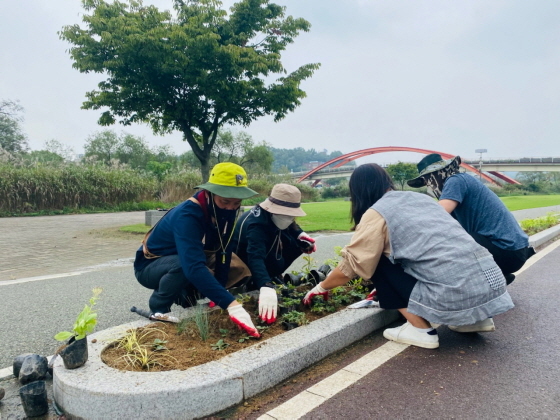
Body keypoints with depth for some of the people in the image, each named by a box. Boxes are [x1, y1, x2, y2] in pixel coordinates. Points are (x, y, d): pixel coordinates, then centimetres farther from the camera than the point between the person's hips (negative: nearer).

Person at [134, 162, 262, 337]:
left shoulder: (225, 209, -15)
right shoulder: (187, 216, -36)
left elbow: (223, 251, -10)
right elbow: (194, 267, -48)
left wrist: (218, 296, -15)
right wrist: (231, 305, -55)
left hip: (190, 258, 7)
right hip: (151, 266, -6)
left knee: (239, 267, -7)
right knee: (183, 265, -39)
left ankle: (185, 294, 11)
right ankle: (158, 307, -8)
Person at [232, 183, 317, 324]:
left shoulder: (274, 215, -15)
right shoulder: (256, 225, -39)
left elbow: (290, 225, 8)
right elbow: (255, 258, -53)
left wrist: (300, 234, -13)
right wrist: (266, 287, -68)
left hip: (264, 251, 7)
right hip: (243, 264, -7)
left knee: (298, 244, -9)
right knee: (277, 264, -29)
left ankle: (271, 277, 2)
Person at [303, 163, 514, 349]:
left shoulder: (377, 213, -1)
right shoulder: (419, 197, 20)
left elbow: (350, 266, 4)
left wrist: (322, 287, 22)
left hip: (455, 294, -7)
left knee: (381, 264, 8)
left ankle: (421, 330, 5)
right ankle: (475, 318, 23)